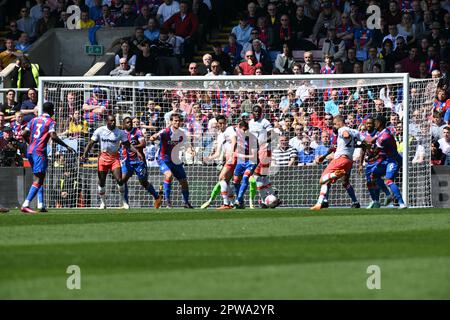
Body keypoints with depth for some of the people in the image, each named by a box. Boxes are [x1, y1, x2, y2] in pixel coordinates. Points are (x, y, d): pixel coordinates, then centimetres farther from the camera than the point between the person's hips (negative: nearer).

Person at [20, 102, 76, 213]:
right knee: (38, 179, -12)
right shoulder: (50, 121, -1)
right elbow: (53, 136, -16)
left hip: (30, 151, 7)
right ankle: (25, 205, -25)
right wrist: (66, 146, -10)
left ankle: (41, 205, 9)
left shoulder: (34, 120, 17)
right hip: (40, 152, -7)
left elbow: (24, 134, 11)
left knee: (39, 178, 16)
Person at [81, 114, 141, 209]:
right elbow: (91, 143, 2)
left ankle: (124, 202, -1)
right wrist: (85, 155, -8)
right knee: (101, 181, 4)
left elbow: (128, 145, 0)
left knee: (119, 180, -13)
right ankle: (103, 203, 19)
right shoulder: (100, 131, -2)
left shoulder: (120, 132, -3)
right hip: (103, 157, 1)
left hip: (115, 158, -1)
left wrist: (137, 152, -14)